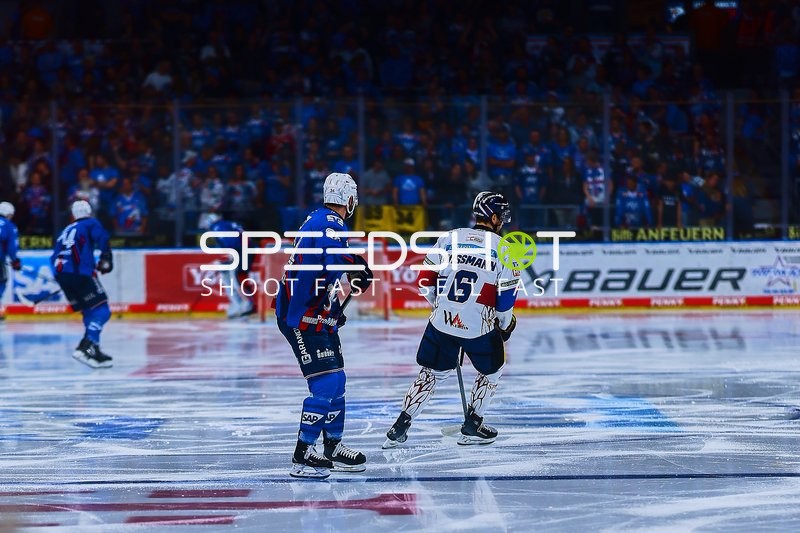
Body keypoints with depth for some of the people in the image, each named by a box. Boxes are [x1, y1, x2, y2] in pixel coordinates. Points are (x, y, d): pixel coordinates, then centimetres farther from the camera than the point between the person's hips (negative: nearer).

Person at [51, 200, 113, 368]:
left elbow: (55, 258, 25)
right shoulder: (91, 224, 12)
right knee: (101, 310, -9)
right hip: (80, 273, -7)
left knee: (89, 311, 18)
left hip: (61, 274, 7)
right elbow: (102, 238, -10)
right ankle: (86, 348, -25)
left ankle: (94, 349, 10)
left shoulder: (66, 231, 29)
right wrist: (105, 259, -12)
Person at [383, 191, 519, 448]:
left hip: (442, 322, 3)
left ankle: (401, 425, 11)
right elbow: (506, 297, -5)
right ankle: (472, 427, 21)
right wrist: (505, 325, 14)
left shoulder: (449, 238, 5)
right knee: (491, 369, 22)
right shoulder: (503, 249, -5)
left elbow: (426, 280, 8)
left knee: (432, 372, 18)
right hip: (479, 328, -3)